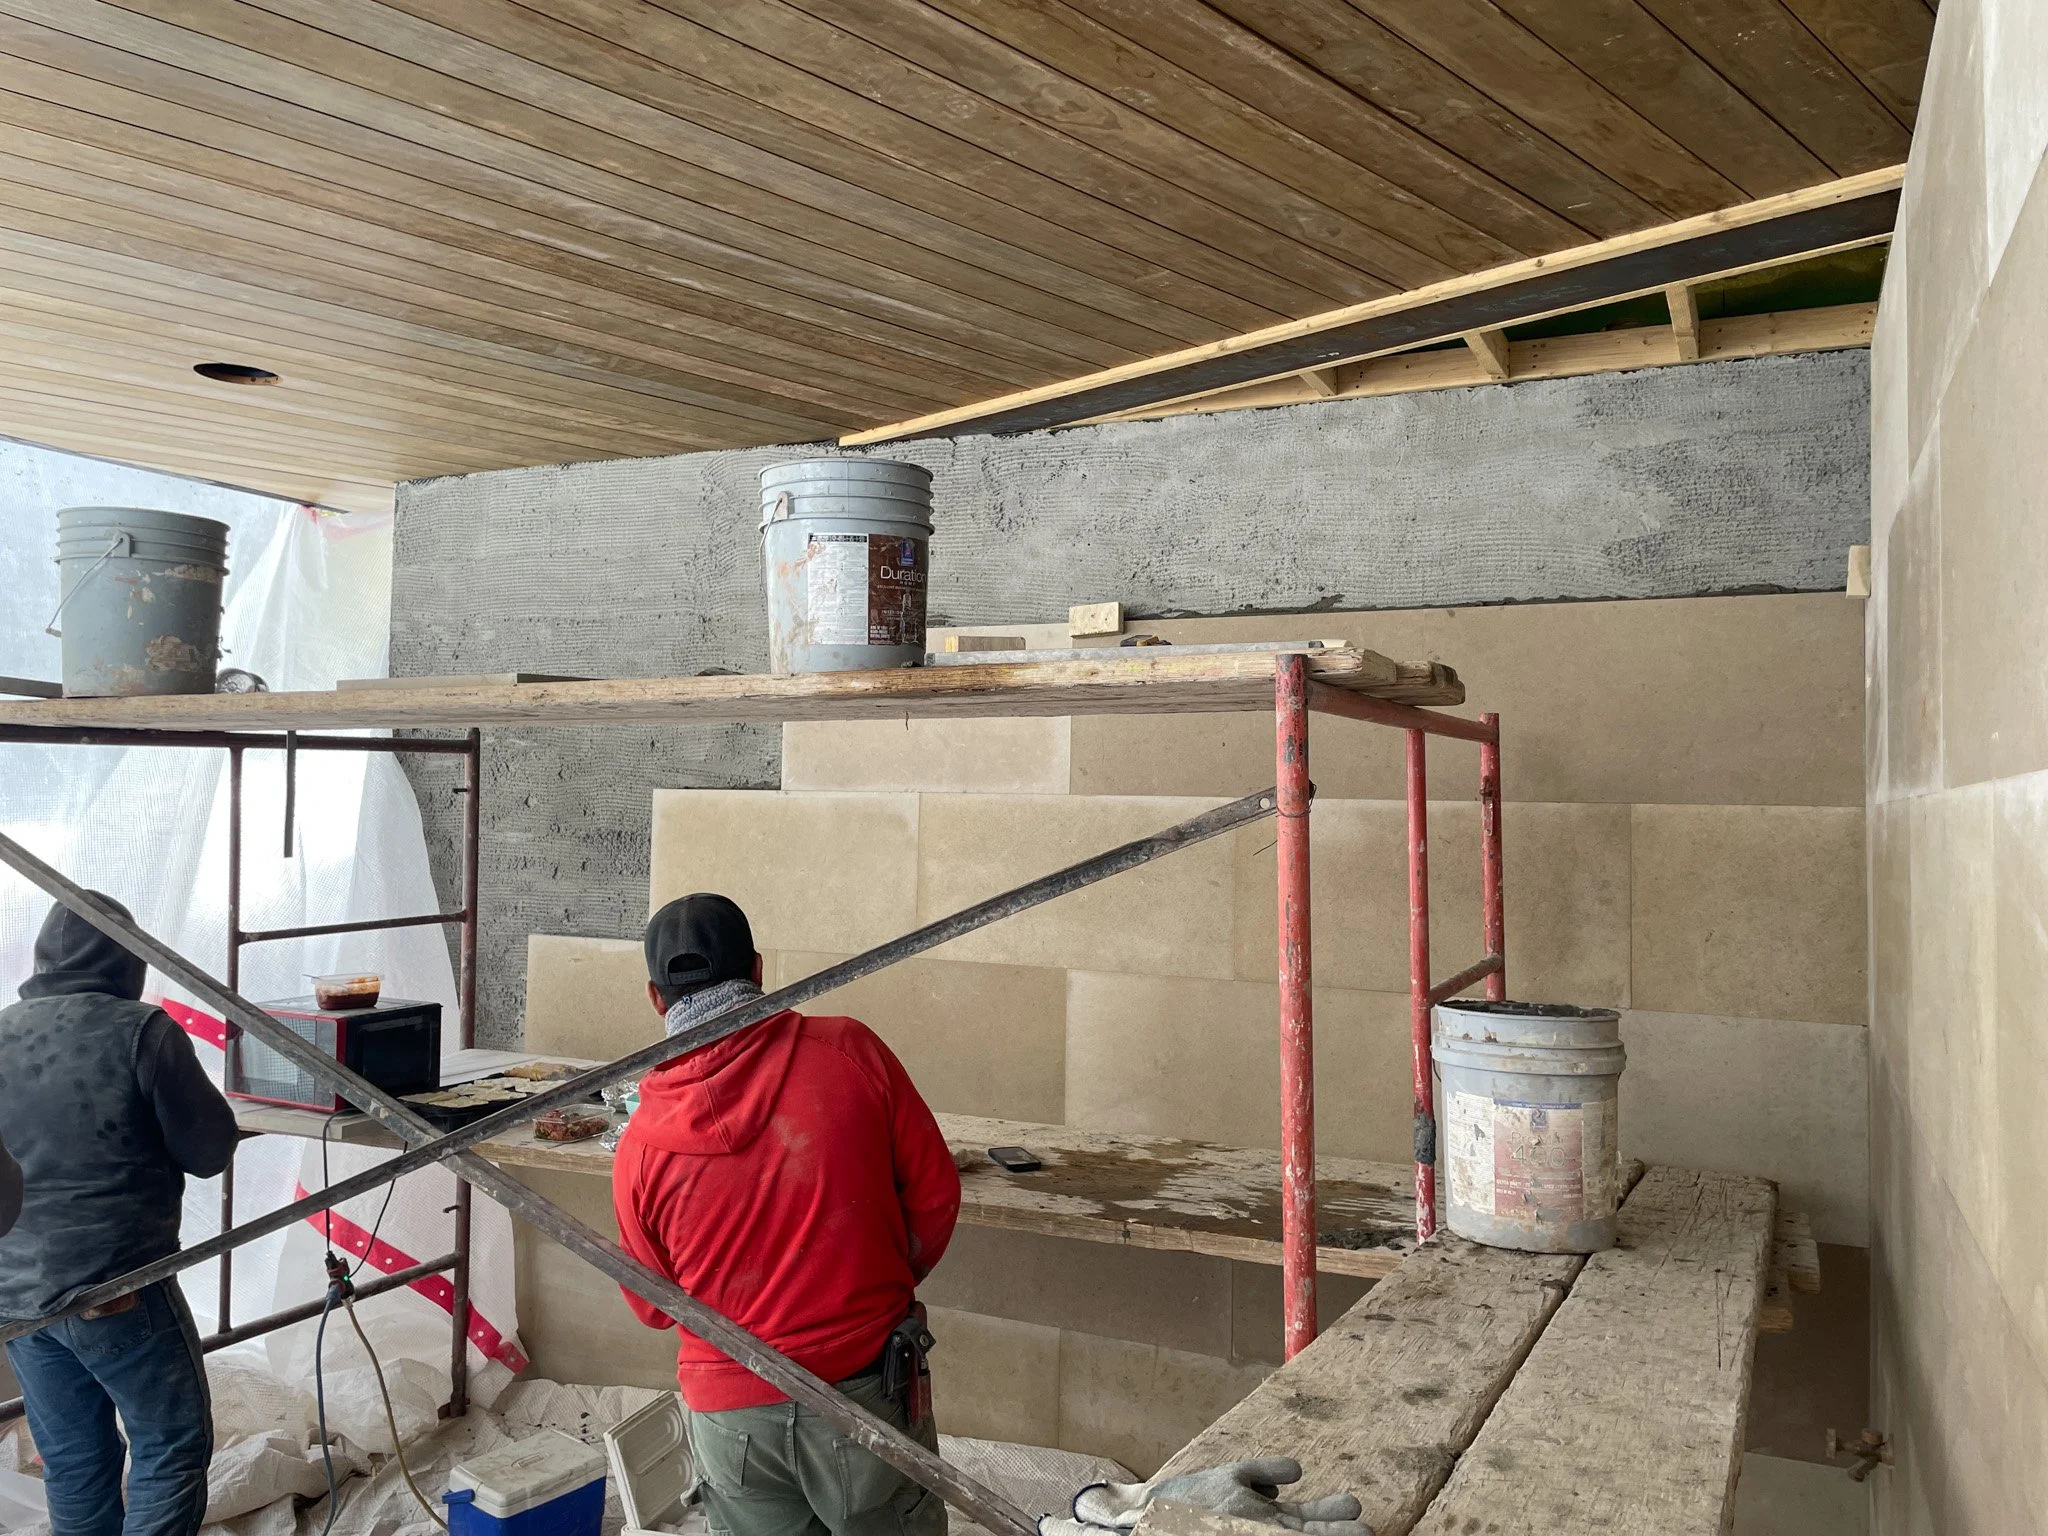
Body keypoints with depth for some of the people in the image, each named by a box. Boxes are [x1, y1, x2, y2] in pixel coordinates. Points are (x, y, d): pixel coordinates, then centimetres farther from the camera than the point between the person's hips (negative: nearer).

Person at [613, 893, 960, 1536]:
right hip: (867, 1393, -1)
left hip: (731, 1417, 1)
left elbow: (652, 1306, 4)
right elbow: (935, 1192, -5)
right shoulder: (851, 1051, -14)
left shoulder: (642, 1143, -10)